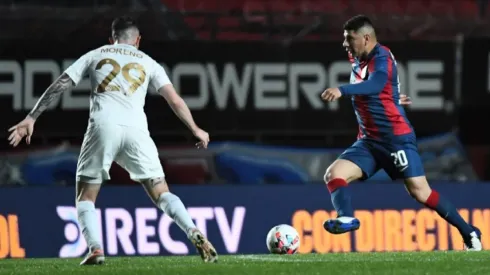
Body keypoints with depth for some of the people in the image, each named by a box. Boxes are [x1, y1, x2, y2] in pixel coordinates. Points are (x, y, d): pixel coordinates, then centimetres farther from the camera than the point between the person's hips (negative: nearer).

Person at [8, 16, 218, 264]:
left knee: (85, 196, 11)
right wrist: (195, 129, 25)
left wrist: (31, 118, 16)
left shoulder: (95, 55, 22)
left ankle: (95, 248, -12)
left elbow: (59, 86, 16)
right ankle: (195, 235, -14)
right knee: (161, 194, 8)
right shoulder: (147, 62, 23)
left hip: (103, 126, -1)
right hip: (136, 129, 1)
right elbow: (174, 99, 15)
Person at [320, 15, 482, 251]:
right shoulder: (358, 60, 8)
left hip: (396, 139, -8)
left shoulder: (381, 57, -16)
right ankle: (347, 218, -33)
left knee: (420, 192, -9)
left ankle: (469, 234, 4)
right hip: (368, 141, 8)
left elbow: (376, 84, -39)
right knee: (334, 174, -14)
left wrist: (342, 90, -52)